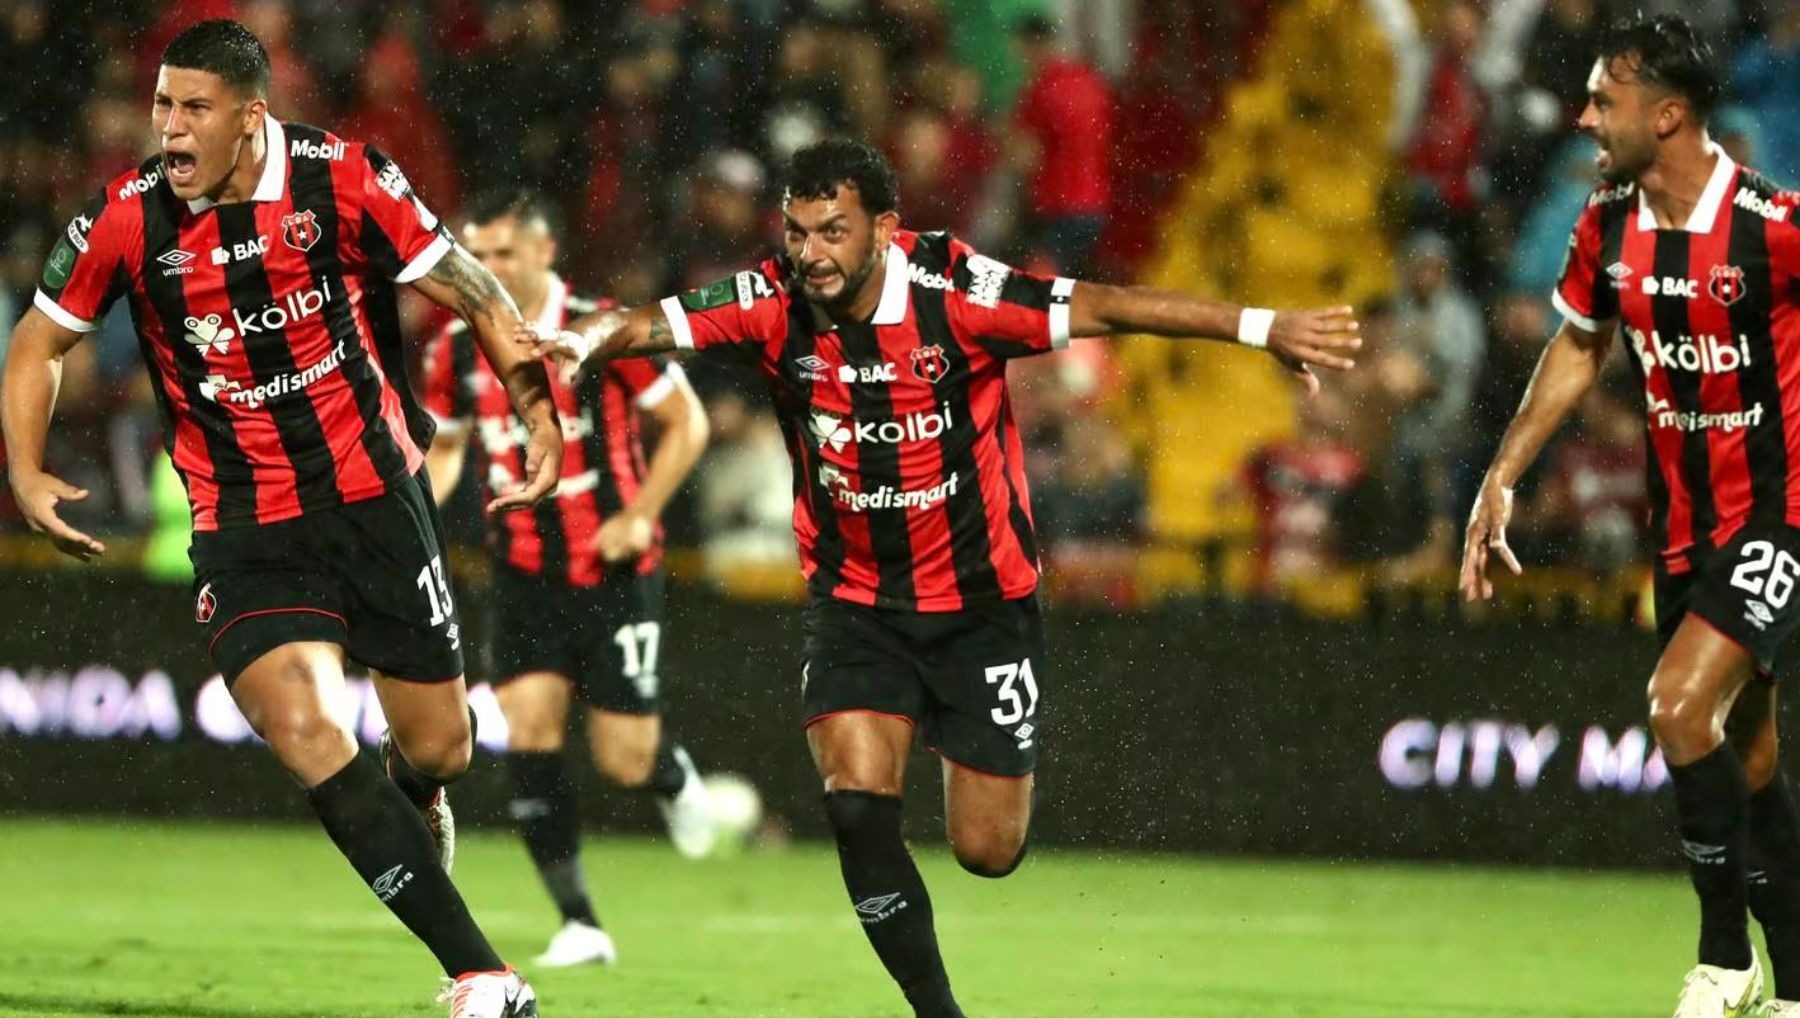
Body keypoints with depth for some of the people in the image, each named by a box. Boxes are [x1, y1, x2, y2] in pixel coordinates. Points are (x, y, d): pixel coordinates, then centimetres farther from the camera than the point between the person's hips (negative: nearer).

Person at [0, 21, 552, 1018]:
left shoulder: (344, 179, -11)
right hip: (242, 530, 0)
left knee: (437, 750, 6)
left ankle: (414, 812, 49)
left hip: (376, 496, 0)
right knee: (304, 732, -23)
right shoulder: (126, 219, -8)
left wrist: (540, 411, -4)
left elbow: (474, 293, 1)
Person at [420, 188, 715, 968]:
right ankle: (580, 927, -7)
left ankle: (675, 779, 37)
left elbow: (687, 421, -4)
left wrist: (640, 516, -13)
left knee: (624, 759, -3)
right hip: (524, 574, 3)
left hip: (613, 572, -3)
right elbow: (446, 445, 17)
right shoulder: (457, 349, 0)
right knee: (527, 730, -14)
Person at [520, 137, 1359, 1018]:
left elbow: (1100, 308, -24)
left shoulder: (953, 293, -21)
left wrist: (1263, 328, -30)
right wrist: (585, 341, -47)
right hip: (855, 599, 1)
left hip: (983, 597, -1)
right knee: (858, 806, -20)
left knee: (987, 851, 4)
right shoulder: (771, 305, -14)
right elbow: (652, 324, -24)